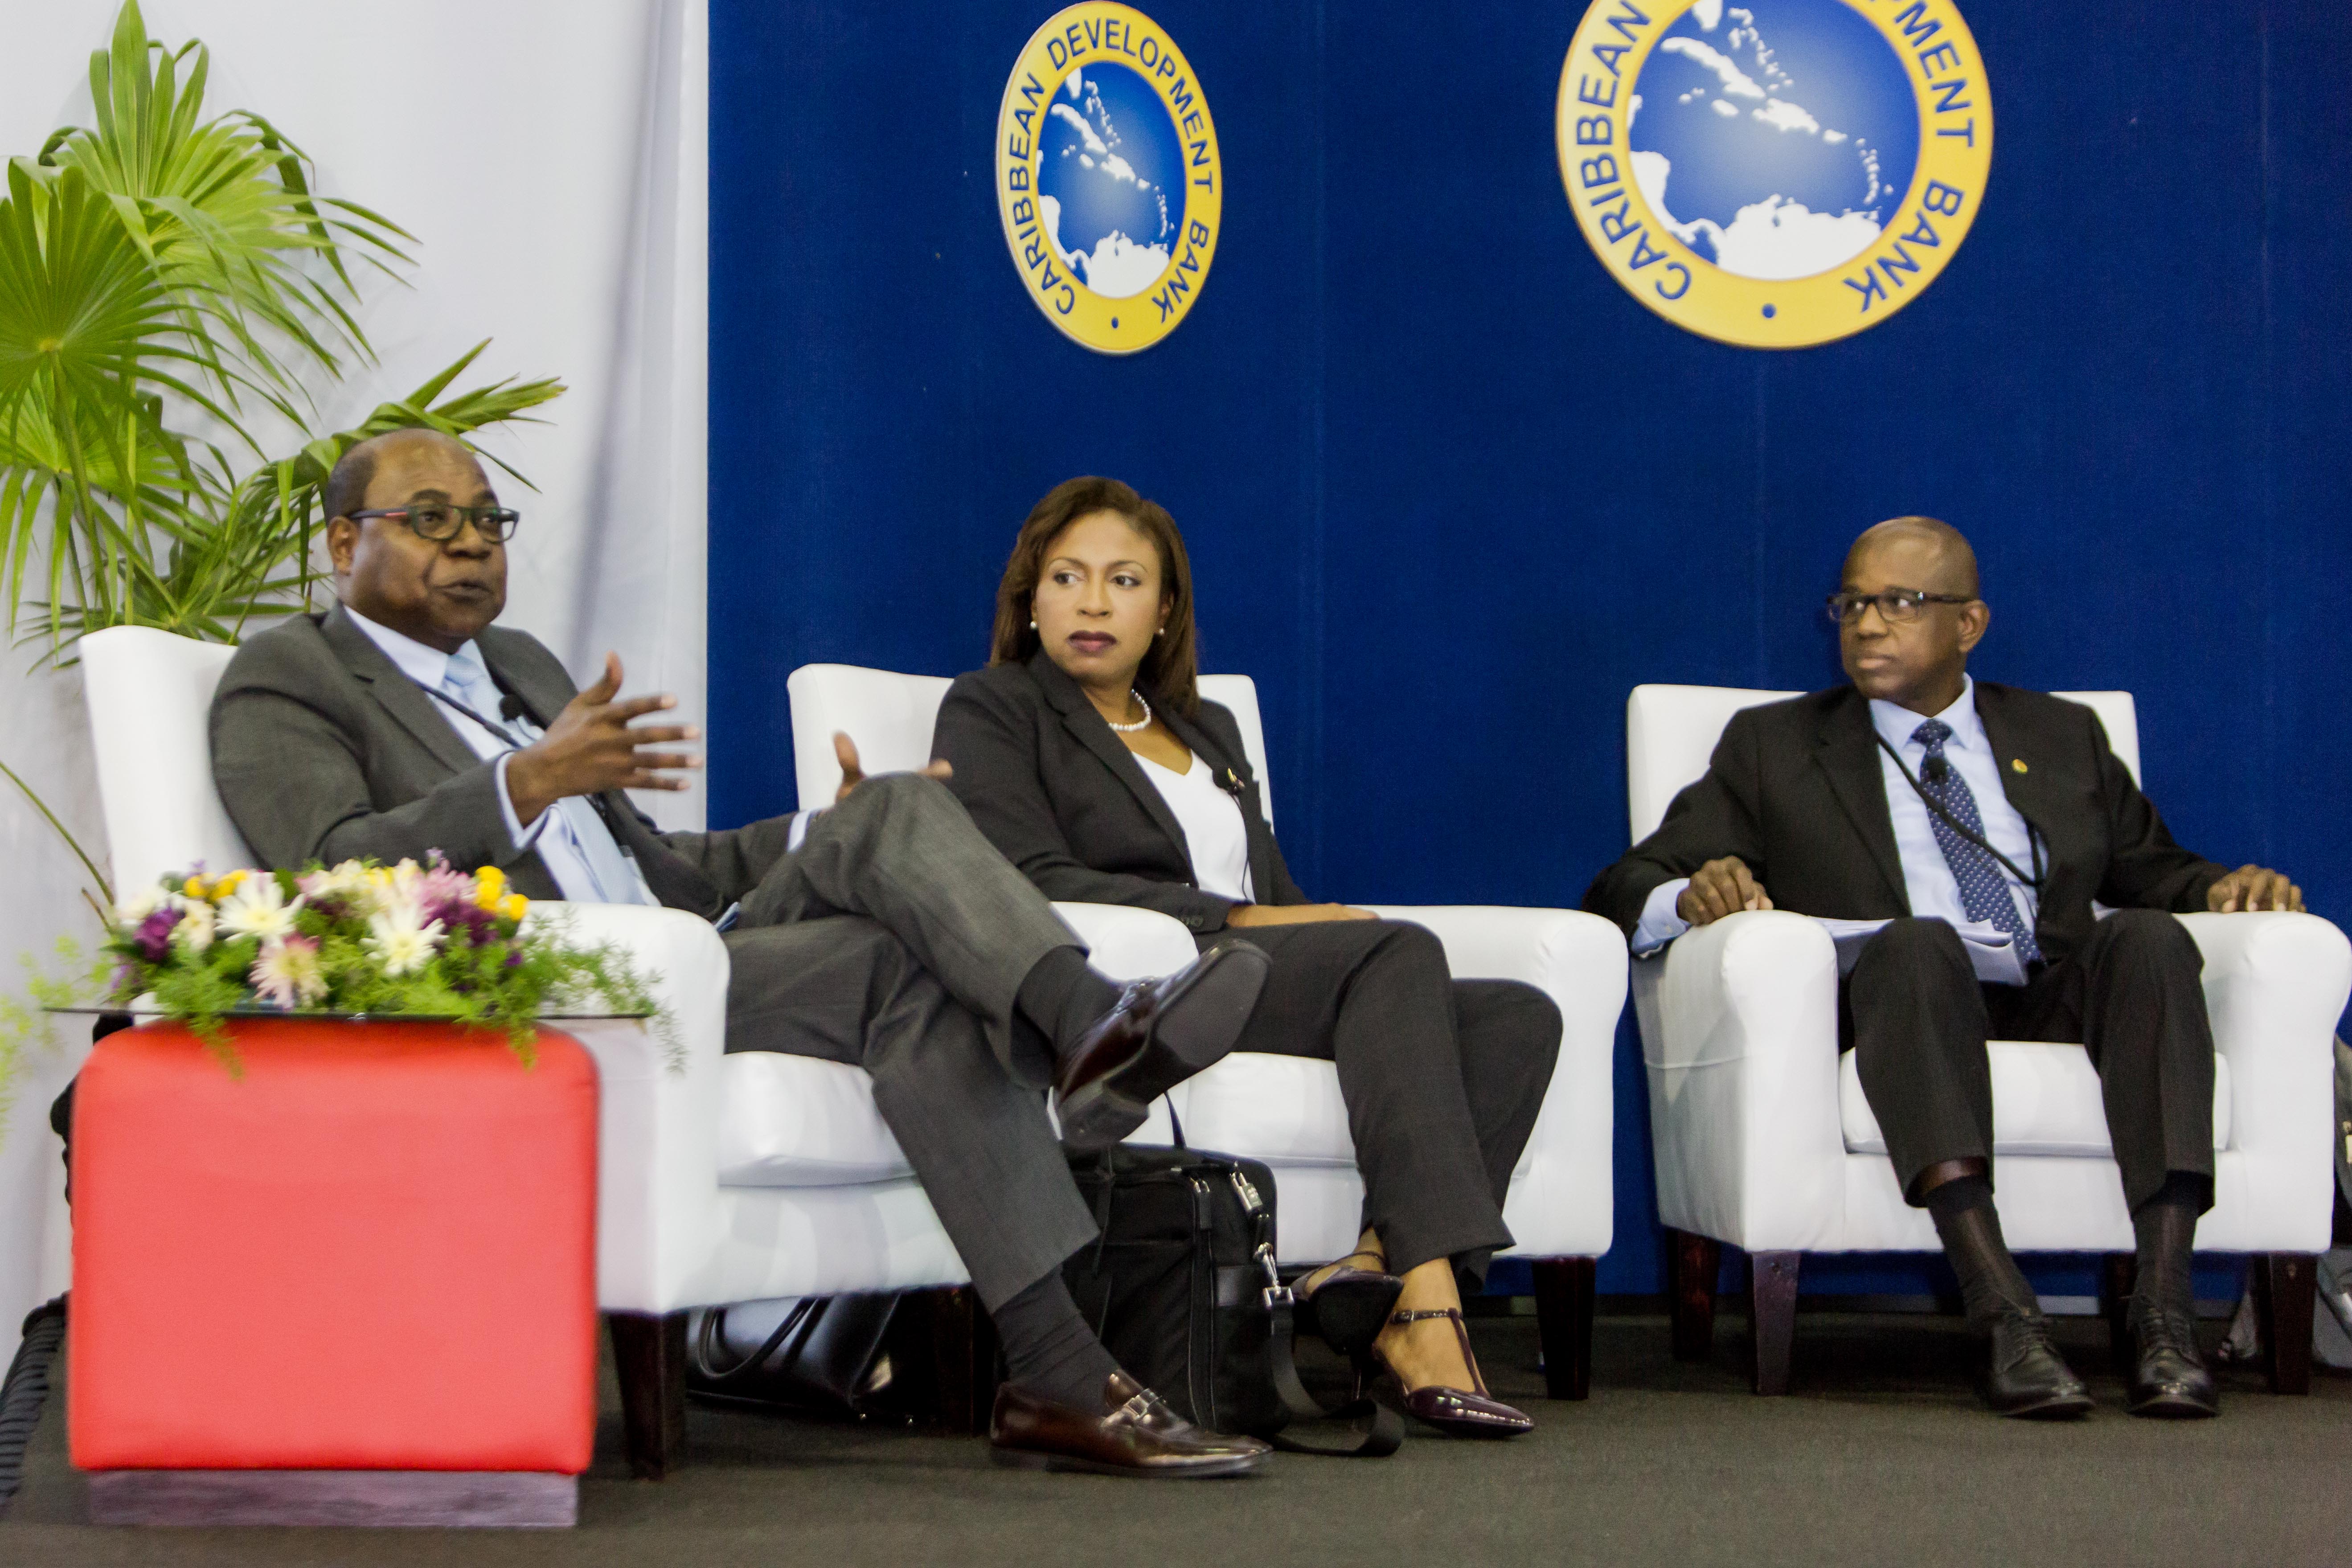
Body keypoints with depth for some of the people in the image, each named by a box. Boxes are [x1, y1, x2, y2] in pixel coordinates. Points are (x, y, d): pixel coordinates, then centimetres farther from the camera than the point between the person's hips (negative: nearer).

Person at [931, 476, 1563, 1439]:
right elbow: (1036, 884, -6)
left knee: (1519, 1018, -17)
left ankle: (1371, 1284, -37)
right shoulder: (991, 711, 11)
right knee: (1400, 951, -29)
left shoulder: (1206, 730, 32)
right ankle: (1424, 1311, -42)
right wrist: (1234, 922, -14)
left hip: (1269, 980, 7)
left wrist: (1316, 921, -4)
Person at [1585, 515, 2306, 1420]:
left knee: (2147, 935, -30)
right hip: (1897, 1011, -2)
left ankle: (2164, 1313, -38)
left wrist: (2227, 888, 2)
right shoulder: (1775, 746, 20)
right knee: (1916, 941, -36)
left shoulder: (2064, 739, 27)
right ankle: (2004, 1317, -47)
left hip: (2061, 1008, 2)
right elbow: (1622, 894, 12)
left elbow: (2154, 874, 26)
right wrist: (1693, 896, -12)